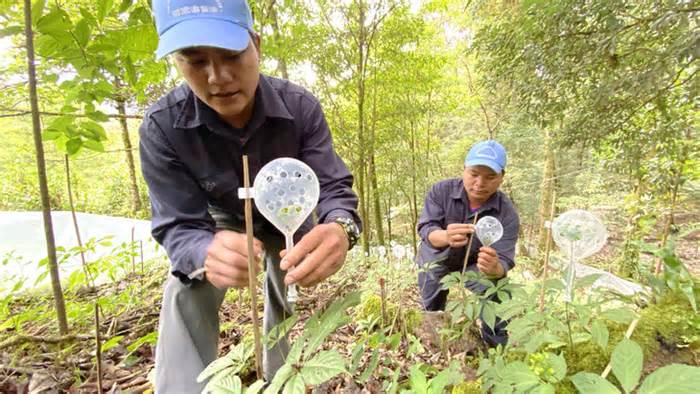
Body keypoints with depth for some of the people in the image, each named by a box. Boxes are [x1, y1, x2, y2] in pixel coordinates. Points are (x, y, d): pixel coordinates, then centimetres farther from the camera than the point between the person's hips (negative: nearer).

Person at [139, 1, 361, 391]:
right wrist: (207, 254, -57)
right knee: (186, 294, -23)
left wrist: (340, 228, -58)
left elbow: (333, 187, -33)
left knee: (283, 303, 12)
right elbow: (179, 226, -31)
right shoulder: (162, 127, -31)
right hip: (224, 221, 0)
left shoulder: (300, 106, -32)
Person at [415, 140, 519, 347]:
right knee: (432, 310, 4)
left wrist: (494, 268, -58)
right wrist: (446, 237, -60)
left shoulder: (507, 213, -26)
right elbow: (426, 229, -36)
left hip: (475, 264, 0)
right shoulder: (441, 190, -26)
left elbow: (503, 261, -31)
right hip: (437, 260, 0)